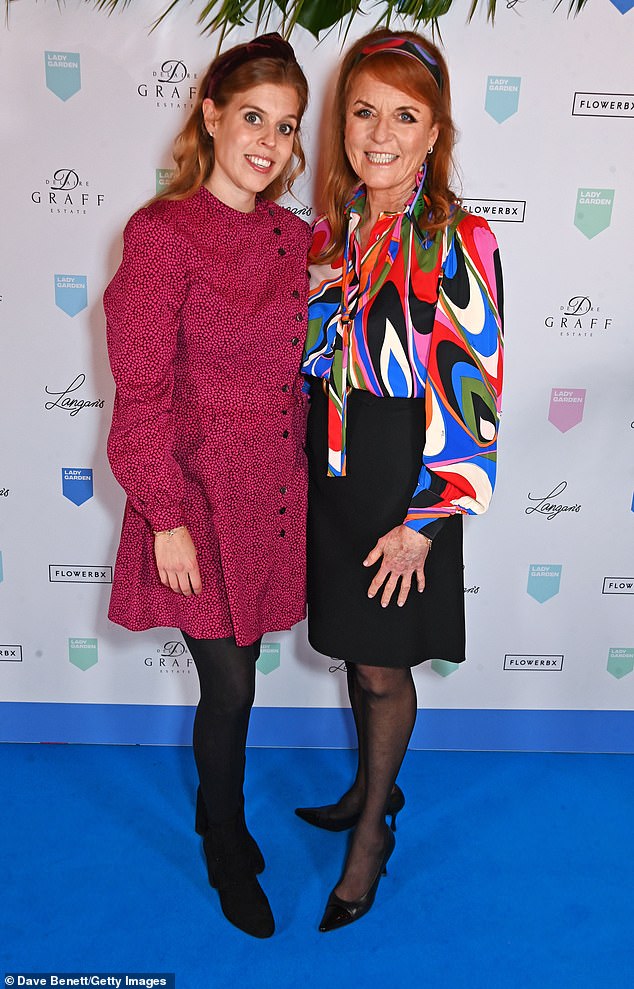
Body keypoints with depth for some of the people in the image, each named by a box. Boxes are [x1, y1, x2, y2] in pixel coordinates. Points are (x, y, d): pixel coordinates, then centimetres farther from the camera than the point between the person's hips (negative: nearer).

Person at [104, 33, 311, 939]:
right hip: (201, 494, -5)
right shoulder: (163, 233, -11)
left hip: (277, 494, 5)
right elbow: (142, 394, -12)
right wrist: (167, 517, -13)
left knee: (236, 678, 17)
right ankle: (227, 852, 31)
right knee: (230, 687, 4)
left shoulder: (295, 239, 7)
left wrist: (307, 487, 10)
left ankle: (219, 808, 44)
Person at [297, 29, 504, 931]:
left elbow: (470, 393, -15)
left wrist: (421, 522, -16)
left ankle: (372, 832, 32)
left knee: (383, 667, 8)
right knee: (357, 652, 19)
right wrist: (307, 468, 3)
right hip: (332, 476, 6)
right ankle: (374, 784, 44)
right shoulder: (331, 229, 5)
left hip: (405, 483, -5)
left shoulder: (460, 242, -13)